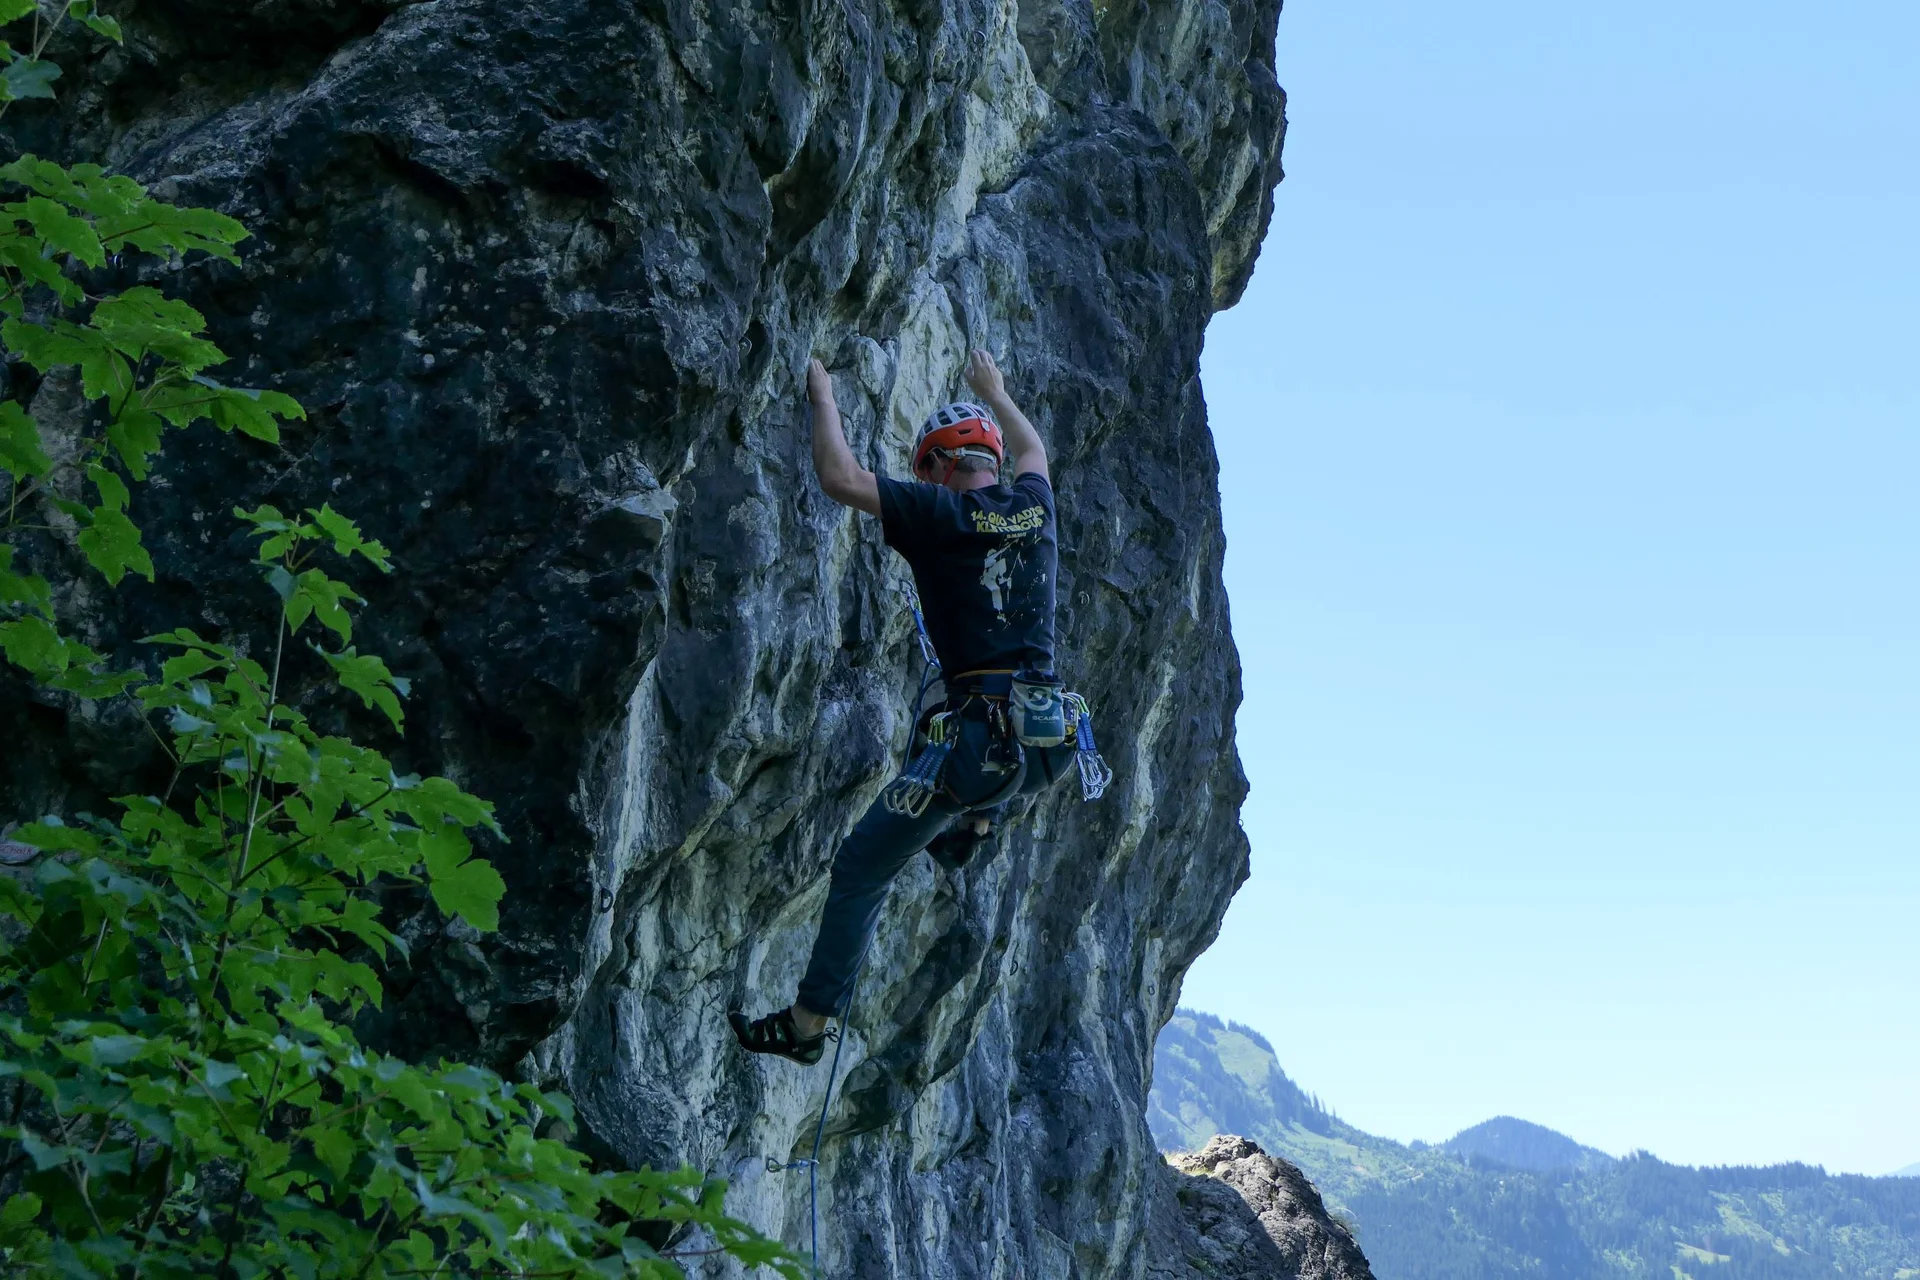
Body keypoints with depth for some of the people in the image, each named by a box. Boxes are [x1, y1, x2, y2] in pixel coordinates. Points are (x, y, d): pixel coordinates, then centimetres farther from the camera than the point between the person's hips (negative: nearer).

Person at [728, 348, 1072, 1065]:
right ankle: (968, 821, 41)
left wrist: (823, 398, 7)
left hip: (978, 740, -6)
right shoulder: (1035, 507, 11)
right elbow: (1032, 450, 35)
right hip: (1049, 746, 6)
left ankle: (807, 1023, 7)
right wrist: (994, 392, 51)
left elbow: (839, 478, -9)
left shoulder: (939, 514, -6)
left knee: (863, 867, 6)